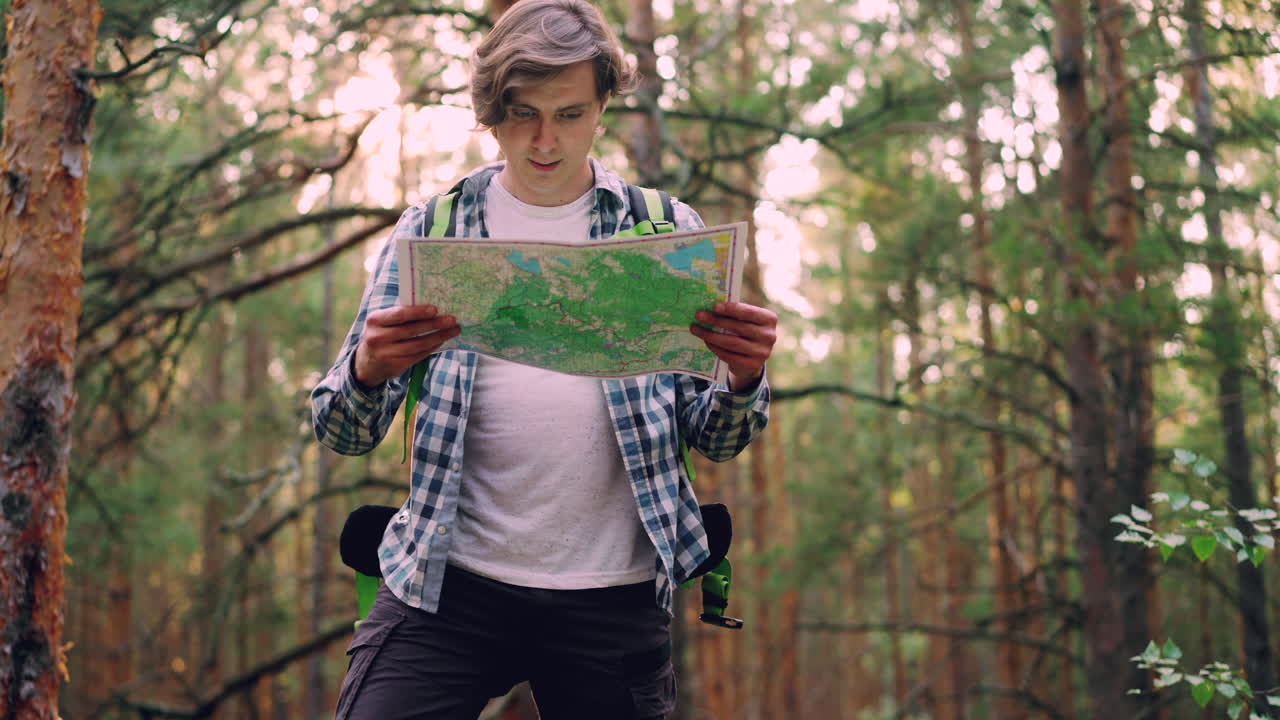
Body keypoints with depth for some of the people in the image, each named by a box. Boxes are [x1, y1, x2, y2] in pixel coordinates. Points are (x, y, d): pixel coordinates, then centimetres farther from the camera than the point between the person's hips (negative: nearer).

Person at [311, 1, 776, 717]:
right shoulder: (432, 229, 5)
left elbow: (713, 439, 6)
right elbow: (345, 435, 2)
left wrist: (745, 378, -17)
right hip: (447, 582, 0)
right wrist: (369, 372, -21)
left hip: (613, 601, 1)